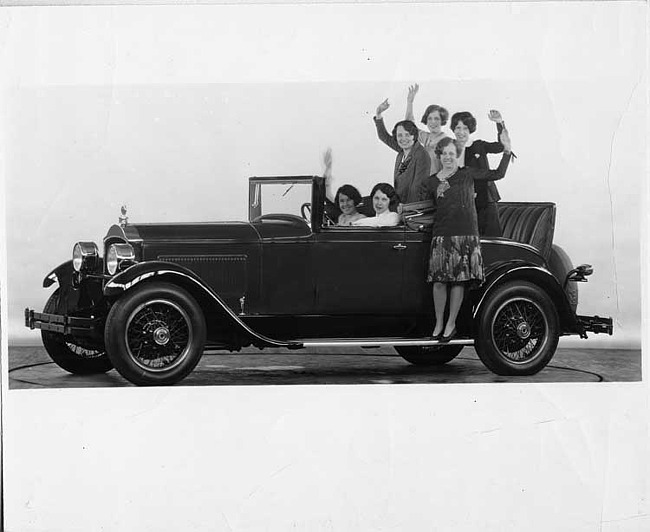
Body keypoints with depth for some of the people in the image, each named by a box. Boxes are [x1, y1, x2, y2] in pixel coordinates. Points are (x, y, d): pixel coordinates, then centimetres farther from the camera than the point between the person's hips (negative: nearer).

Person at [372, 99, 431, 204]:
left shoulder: (421, 155, -14)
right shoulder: (402, 151, 8)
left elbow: (417, 187, -18)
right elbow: (385, 137, 25)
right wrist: (378, 114, 17)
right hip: (399, 204, 7)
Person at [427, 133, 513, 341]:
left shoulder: (468, 174, 6)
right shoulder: (432, 182, 10)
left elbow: (498, 174, 5)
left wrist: (506, 150, -2)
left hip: (466, 234, -1)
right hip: (441, 235, 1)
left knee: (459, 279, -2)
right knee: (439, 280, -3)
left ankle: (451, 324, 7)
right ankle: (438, 324, 9)